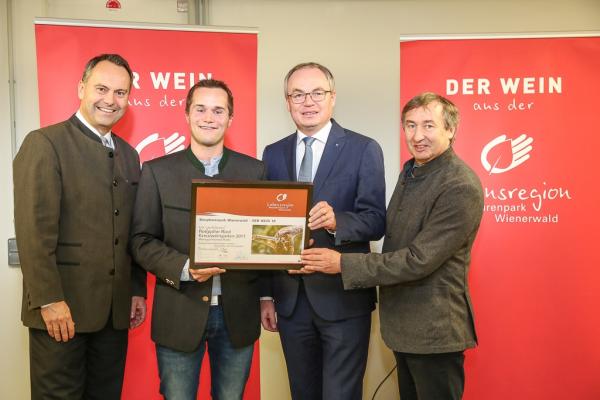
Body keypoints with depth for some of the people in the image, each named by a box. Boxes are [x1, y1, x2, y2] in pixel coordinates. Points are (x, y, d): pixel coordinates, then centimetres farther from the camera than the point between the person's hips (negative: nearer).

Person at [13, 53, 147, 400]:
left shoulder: (128, 154, 13)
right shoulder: (45, 143, -8)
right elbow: (34, 228, -14)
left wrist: (138, 290, 13)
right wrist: (49, 299, -18)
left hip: (115, 310, 6)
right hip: (62, 308, -6)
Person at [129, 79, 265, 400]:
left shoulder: (253, 170, 3)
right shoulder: (157, 171, -1)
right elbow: (141, 241, -3)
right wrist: (185, 268, -17)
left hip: (238, 313, 2)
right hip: (180, 314, -1)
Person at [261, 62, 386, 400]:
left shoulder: (364, 149, -5)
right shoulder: (274, 154, 8)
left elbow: (376, 221, -11)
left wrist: (336, 220, -31)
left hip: (343, 297, -4)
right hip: (290, 298, 4)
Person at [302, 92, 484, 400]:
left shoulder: (461, 187, -23)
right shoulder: (411, 170, 6)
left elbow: (418, 259, -25)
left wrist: (344, 264, -23)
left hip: (434, 330, -8)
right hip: (403, 323, 8)